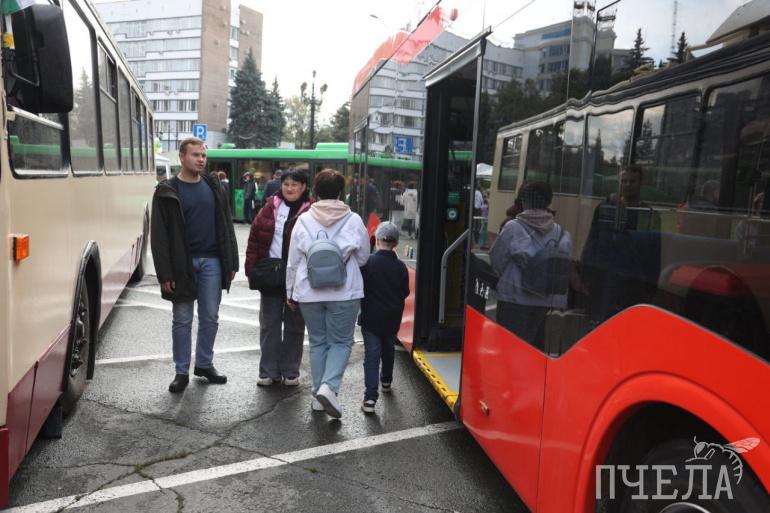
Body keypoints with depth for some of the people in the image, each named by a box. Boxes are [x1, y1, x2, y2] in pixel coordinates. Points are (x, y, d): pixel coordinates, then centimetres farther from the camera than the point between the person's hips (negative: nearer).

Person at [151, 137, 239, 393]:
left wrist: (231, 263, 4)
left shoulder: (214, 187, 8)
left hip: (211, 261, 3)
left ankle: (205, 364, 26)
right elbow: (160, 235, -6)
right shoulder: (167, 191, -3)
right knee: (183, 320, 6)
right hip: (183, 263, -3)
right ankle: (182, 372, 18)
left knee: (210, 317, 10)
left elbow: (225, 226, 9)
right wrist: (165, 273, -11)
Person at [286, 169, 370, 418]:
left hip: (309, 293, 2)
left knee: (318, 342, 14)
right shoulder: (354, 220, -5)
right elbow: (363, 258, 4)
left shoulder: (304, 220, -2)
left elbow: (293, 261, 2)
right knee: (341, 341, 10)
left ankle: (319, 395, 19)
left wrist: (291, 292, 13)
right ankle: (328, 387, -9)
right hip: (344, 293, -2)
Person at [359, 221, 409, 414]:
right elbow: (405, 293, 3)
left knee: (371, 354, -3)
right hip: (392, 318, 3)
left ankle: (370, 397, -12)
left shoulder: (367, 262, -13)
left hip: (371, 317, -3)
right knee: (388, 350, 23)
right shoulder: (400, 267, -5)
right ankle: (386, 381, 44)